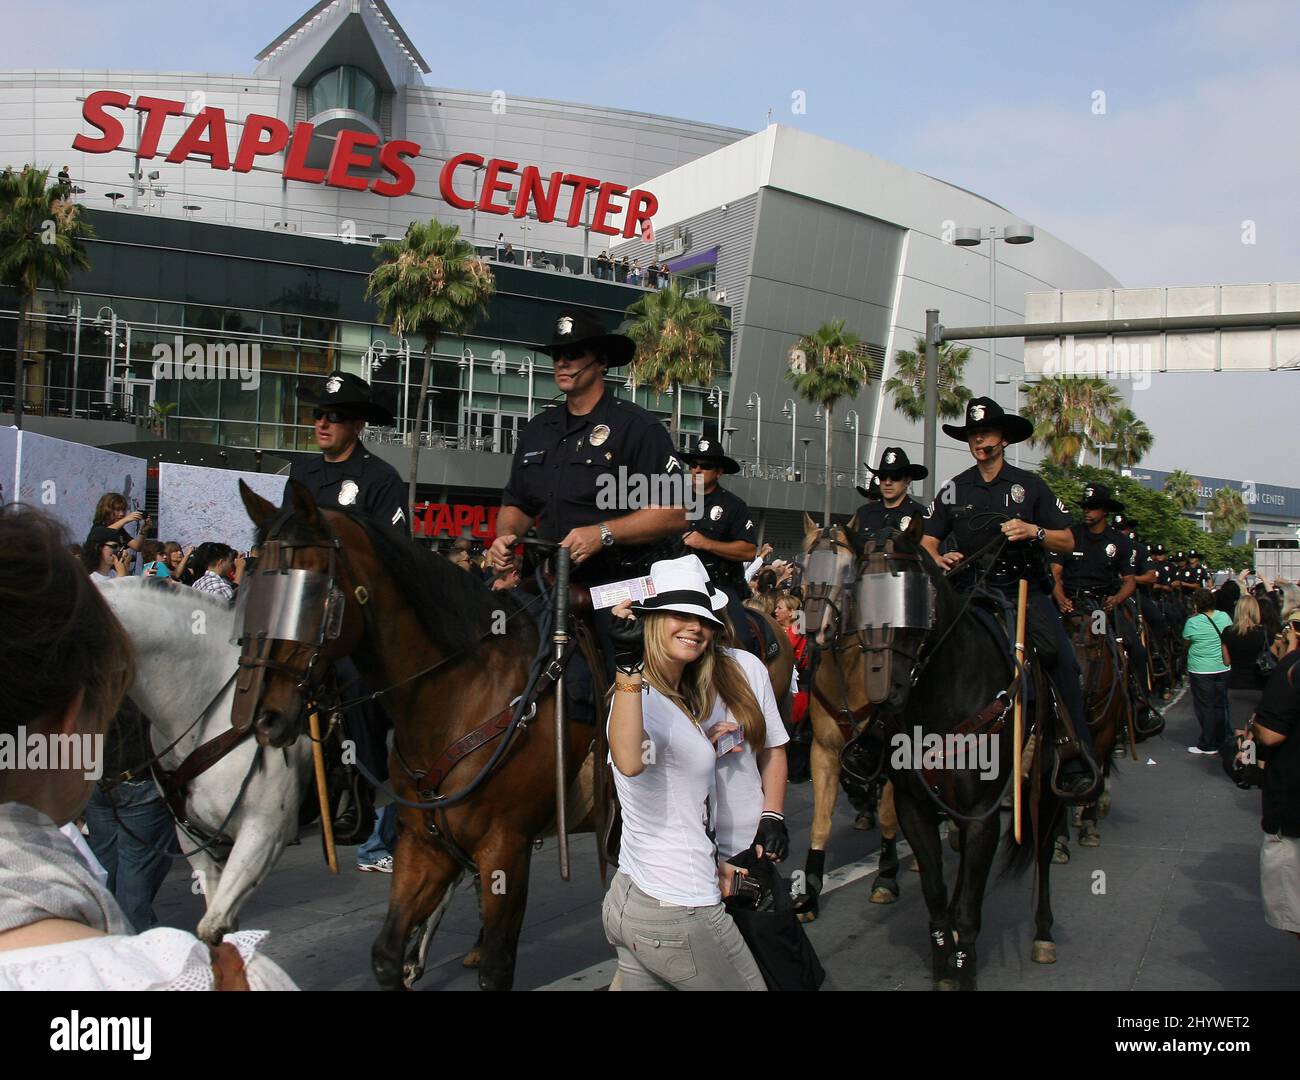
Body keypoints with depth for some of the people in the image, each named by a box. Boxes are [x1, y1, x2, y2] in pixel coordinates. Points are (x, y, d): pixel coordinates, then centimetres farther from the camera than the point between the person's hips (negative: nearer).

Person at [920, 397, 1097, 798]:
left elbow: (1067, 542, 7)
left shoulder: (1030, 485, 9)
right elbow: (927, 541, 14)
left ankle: (1077, 757, -17)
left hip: (1024, 588, -1)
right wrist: (939, 559, -8)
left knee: (1063, 657, -22)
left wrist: (1033, 532, -12)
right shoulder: (954, 490, 12)